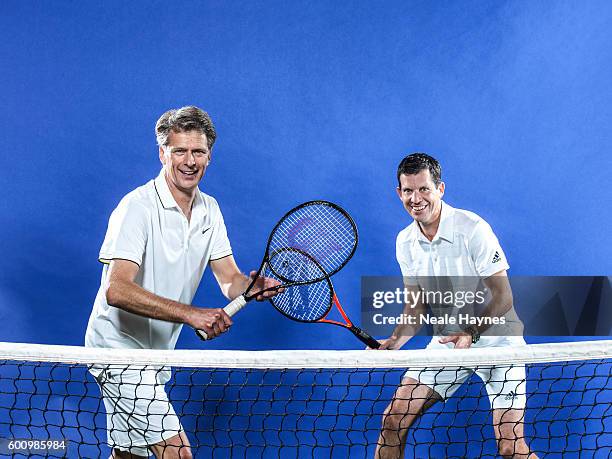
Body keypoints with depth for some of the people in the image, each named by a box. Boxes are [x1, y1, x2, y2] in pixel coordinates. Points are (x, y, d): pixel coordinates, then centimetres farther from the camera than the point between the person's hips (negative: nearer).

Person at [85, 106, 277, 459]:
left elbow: (230, 279, 3)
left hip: (156, 353, 8)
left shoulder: (209, 209, 5)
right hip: (119, 348, -8)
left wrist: (255, 286, -20)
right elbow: (116, 290, -30)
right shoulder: (139, 206, -19)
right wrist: (190, 314, -38)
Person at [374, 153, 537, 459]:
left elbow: (502, 297, -17)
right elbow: (418, 303, 9)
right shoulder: (405, 242, 1)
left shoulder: (472, 228, -18)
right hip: (448, 341, 5)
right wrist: (395, 341, -7)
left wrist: (472, 333, -31)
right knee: (392, 421, -2)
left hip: (495, 339, -5)